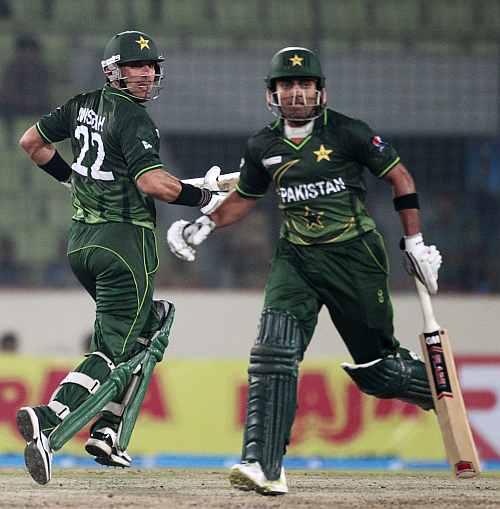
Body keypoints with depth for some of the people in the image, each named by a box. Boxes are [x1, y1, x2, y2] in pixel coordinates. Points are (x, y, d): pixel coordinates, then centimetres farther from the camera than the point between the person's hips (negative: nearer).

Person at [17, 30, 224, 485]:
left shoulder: (84, 105, 11)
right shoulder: (134, 119, -14)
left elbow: (32, 142, 21)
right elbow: (153, 182, -26)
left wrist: (71, 176, 34)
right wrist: (203, 196, -12)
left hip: (81, 240, 9)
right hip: (124, 241, -9)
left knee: (148, 323, 23)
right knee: (116, 348, -7)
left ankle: (107, 431, 14)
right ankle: (50, 420, -27)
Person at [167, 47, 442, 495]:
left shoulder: (346, 133, -8)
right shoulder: (263, 147, 4)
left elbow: (400, 178, 1)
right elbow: (245, 198, 21)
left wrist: (415, 243, -1)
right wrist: (205, 225, 6)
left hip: (355, 256, -3)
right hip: (296, 258, 3)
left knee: (376, 368, 2)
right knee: (274, 349, -18)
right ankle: (264, 467, -23)